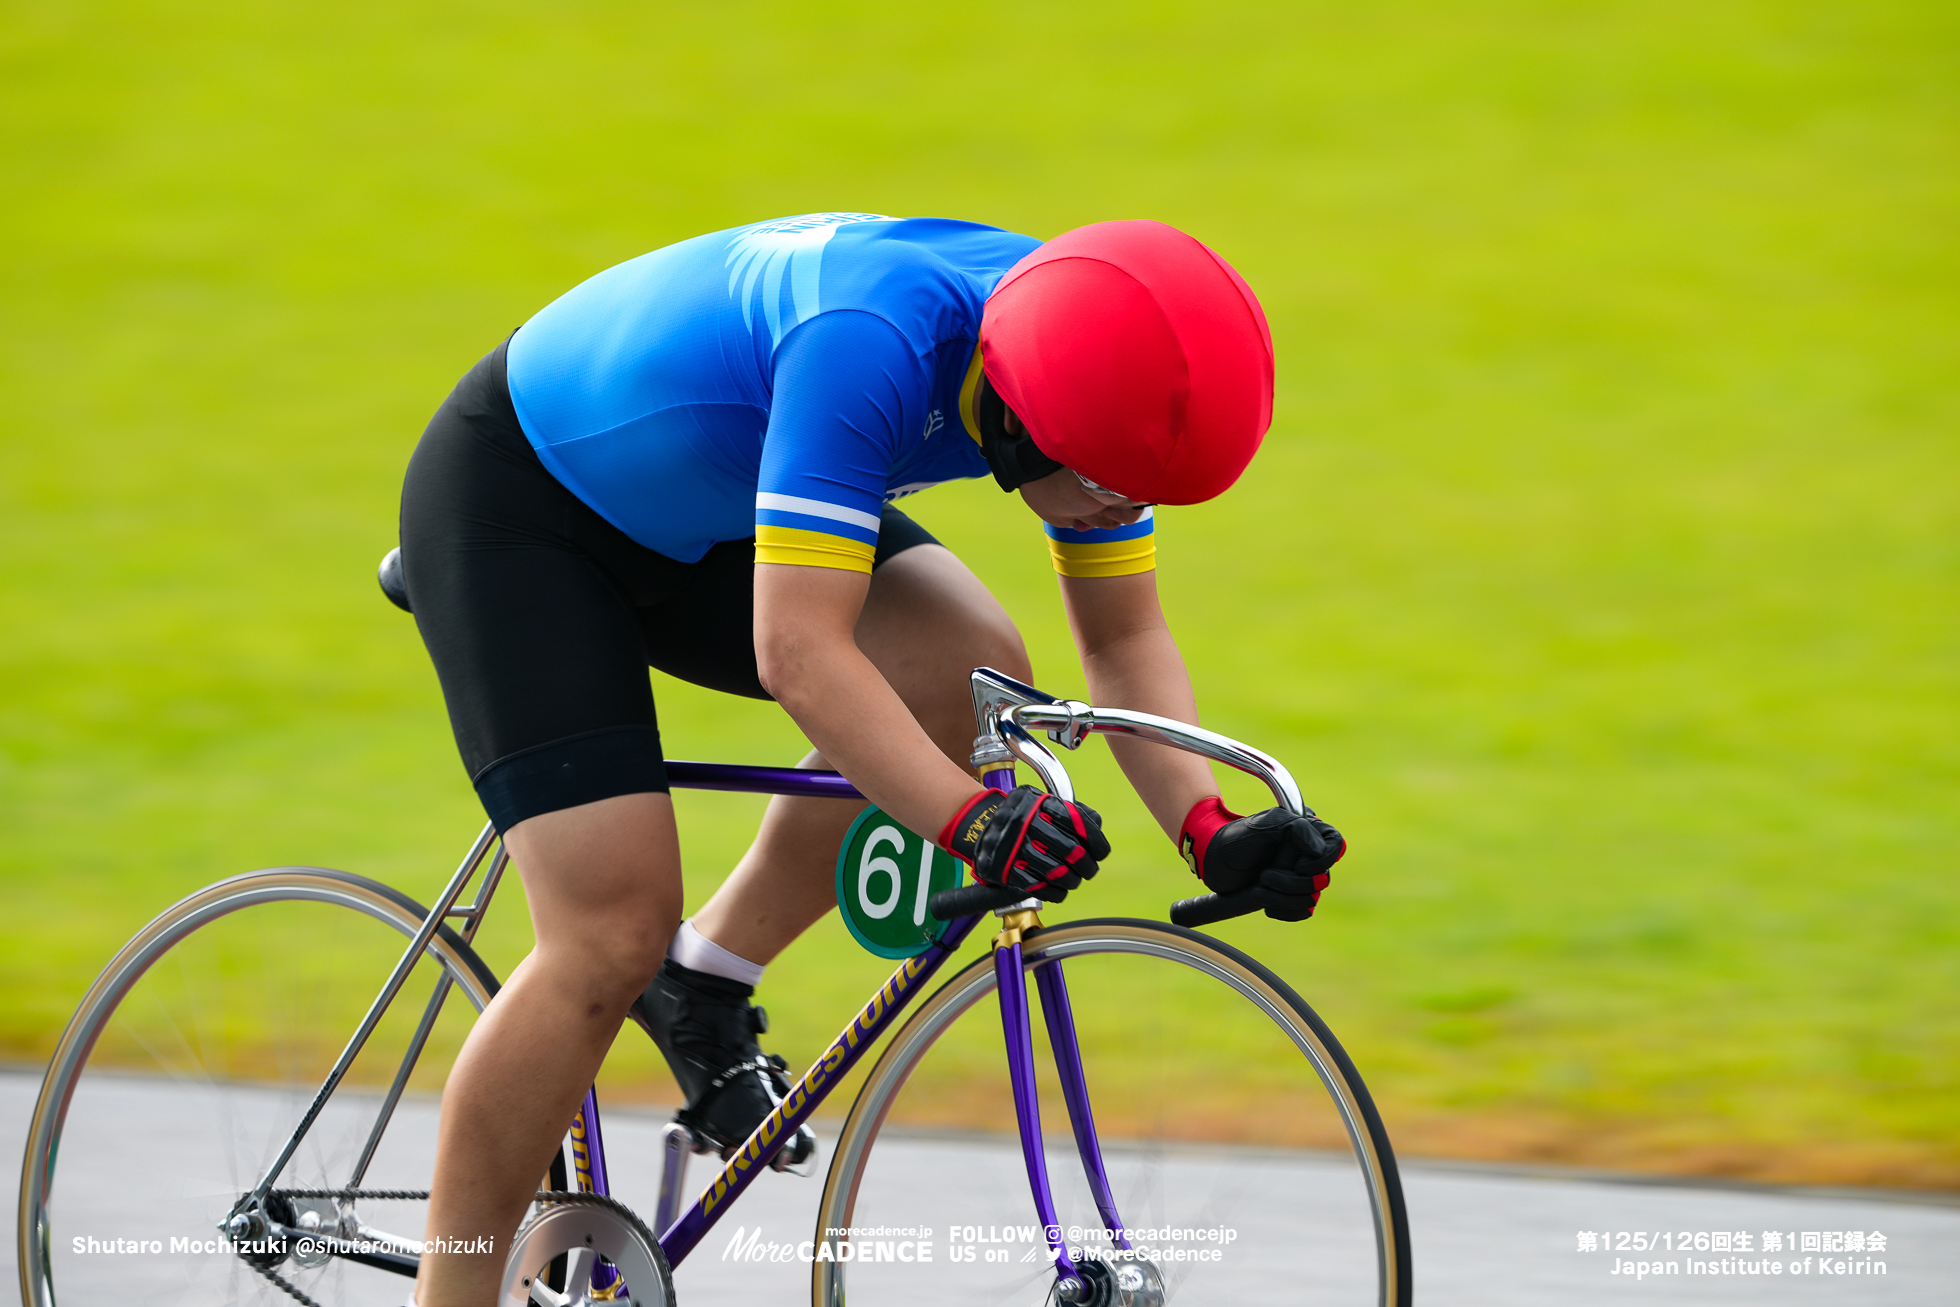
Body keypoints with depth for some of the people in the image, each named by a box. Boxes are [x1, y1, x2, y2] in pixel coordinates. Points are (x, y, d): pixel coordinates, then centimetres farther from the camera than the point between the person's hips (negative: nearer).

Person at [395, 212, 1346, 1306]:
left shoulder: (1097, 378, -16)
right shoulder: (868, 348, -39)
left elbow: (1125, 638, -7)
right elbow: (800, 653, -43)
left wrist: (1210, 831, -22)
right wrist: (974, 821, -52)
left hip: (702, 518, 8)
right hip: (515, 505, -7)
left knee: (970, 675, -15)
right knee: (614, 941, -17)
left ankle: (709, 979, 1)